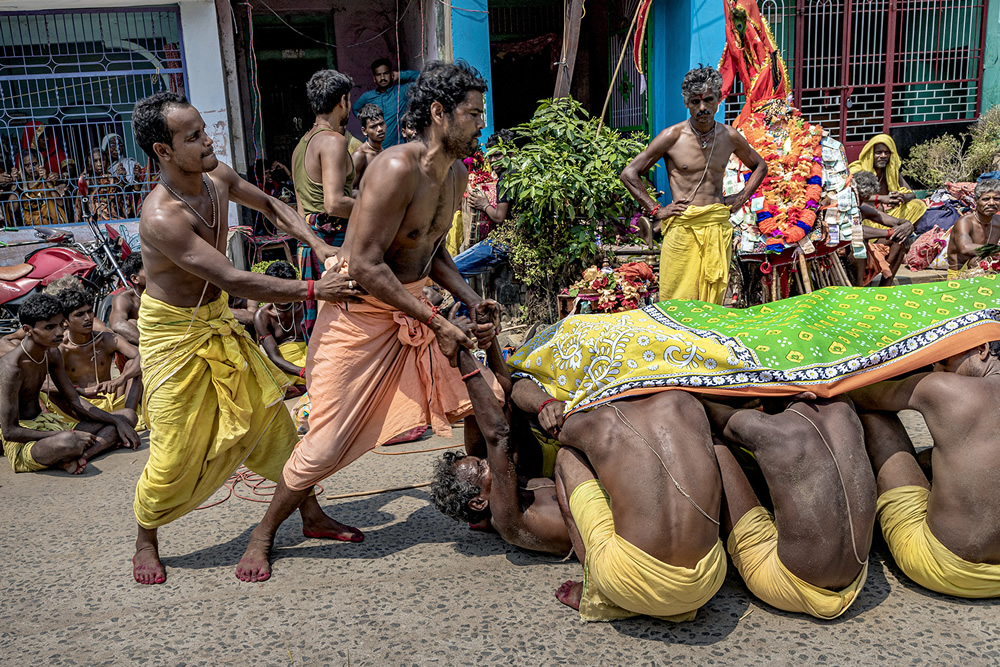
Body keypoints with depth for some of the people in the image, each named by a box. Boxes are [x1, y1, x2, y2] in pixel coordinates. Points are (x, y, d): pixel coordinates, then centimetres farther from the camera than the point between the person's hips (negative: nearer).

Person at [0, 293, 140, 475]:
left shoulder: (52, 354, 3)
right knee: (69, 443, -44)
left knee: (126, 419, 3)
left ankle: (73, 458, -18)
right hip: (21, 444, -9)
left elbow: (75, 402, 11)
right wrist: (68, 436, -25)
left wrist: (118, 422, 0)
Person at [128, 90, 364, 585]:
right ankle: (145, 542, 26)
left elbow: (270, 206, 11)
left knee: (268, 414, 9)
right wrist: (313, 290, -31)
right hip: (174, 330, -7)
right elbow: (235, 281, -34)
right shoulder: (161, 217, -32)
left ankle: (312, 515, 23)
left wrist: (320, 247, -3)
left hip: (216, 321, 7)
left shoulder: (216, 177, -8)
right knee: (177, 450, -2)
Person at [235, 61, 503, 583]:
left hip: (412, 307, 8)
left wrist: (472, 301, -1)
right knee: (326, 446, -3)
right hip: (358, 311, -8)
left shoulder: (456, 175, 4)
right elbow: (365, 265, -27)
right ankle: (264, 533, 24)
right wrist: (436, 324, -24)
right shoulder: (397, 169, -24)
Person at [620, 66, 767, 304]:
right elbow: (629, 174, -2)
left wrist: (742, 197, 11)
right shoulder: (672, 137, -4)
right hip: (682, 227, -3)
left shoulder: (730, 137, 7)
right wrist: (655, 210, -6)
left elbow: (760, 166, 26)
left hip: (718, 225, 4)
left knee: (713, 300, 6)